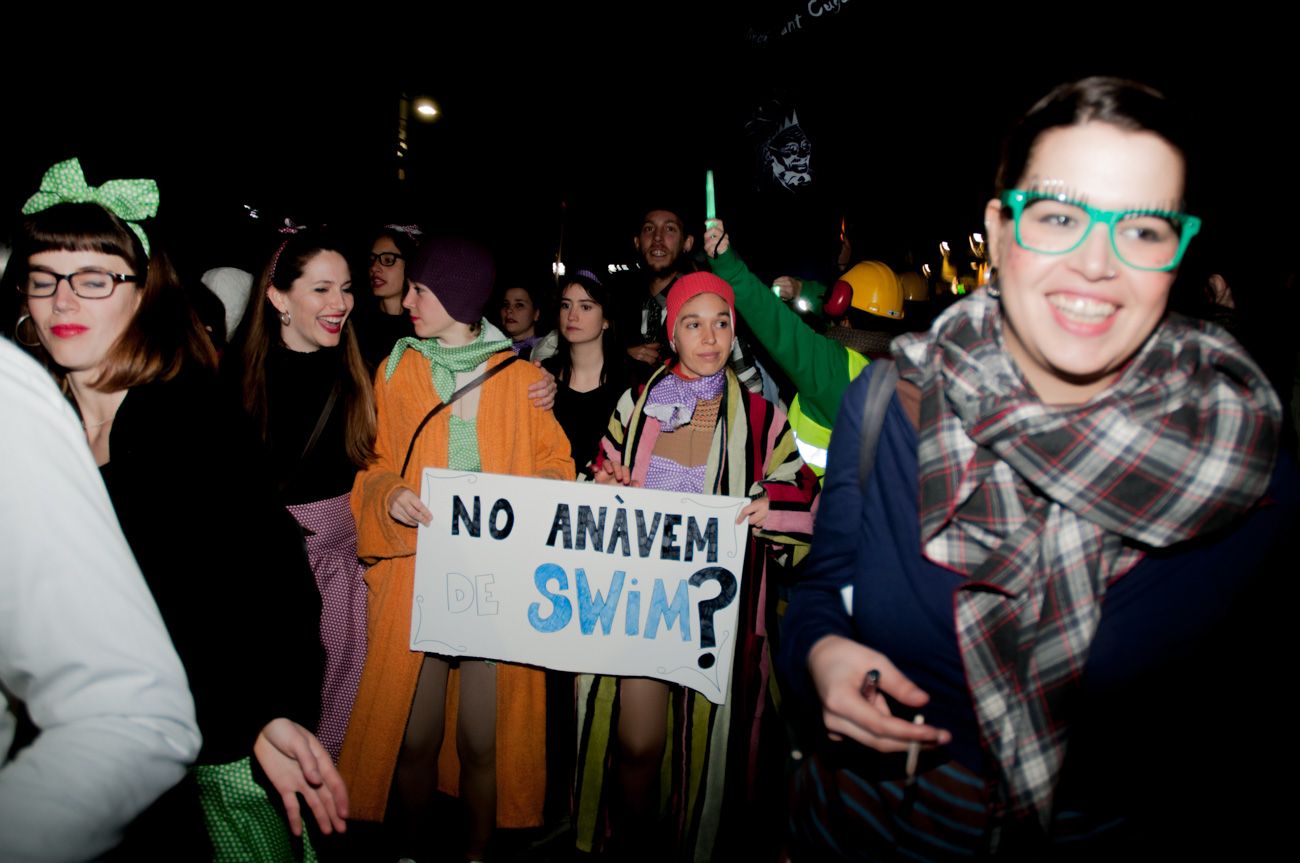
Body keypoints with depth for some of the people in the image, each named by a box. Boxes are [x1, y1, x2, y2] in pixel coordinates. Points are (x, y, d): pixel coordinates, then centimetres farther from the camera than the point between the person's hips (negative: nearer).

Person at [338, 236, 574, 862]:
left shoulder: (522, 378, 5)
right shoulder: (395, 373, 9)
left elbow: (554, 465, 8)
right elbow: (373, 468, 11)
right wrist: (389, 496, -10)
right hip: (414, 573, 1)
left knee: (481, 740, 4)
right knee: (414, 735, 6)